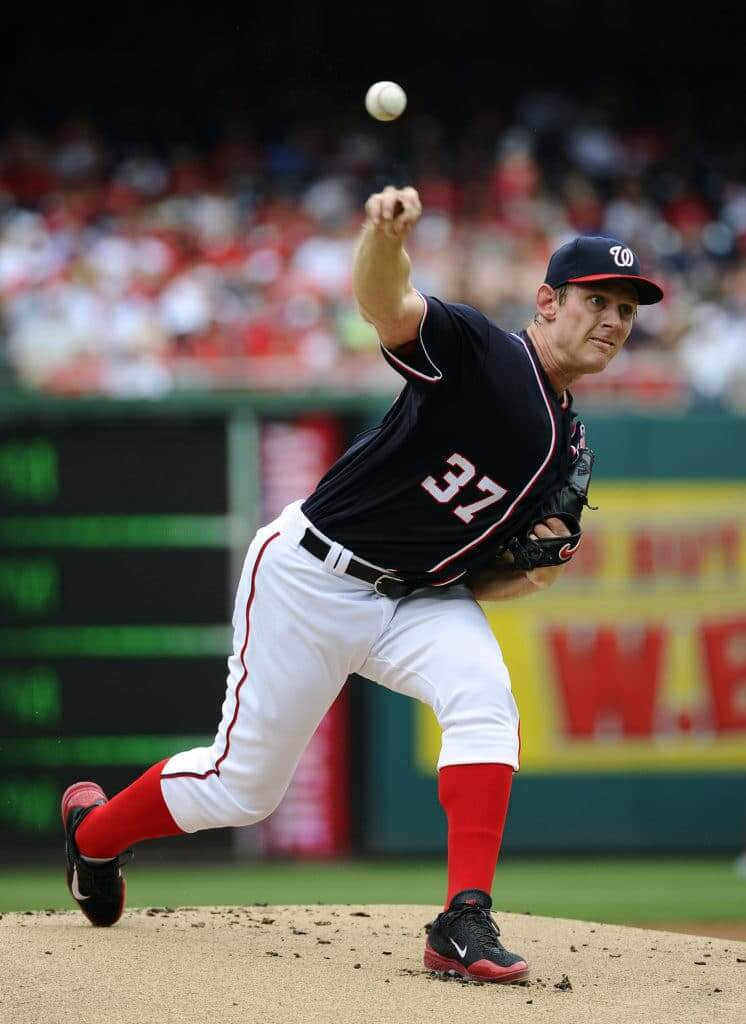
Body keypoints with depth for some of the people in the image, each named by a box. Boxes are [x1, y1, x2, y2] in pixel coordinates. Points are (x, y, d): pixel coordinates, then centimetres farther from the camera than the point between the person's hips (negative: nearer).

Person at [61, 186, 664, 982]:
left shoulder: (566, 442, 8)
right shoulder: (478, 352, -15)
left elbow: (483, 581, 15)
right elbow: (386, 305, -38)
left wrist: (532, 575, -9)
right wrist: (385, 236, -61)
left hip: (420, 601, 6)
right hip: (312, 579, -6)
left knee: (483, 697, -26)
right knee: (244, 784, 3)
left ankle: (464, 924, -28)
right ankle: (95, 829, 34)